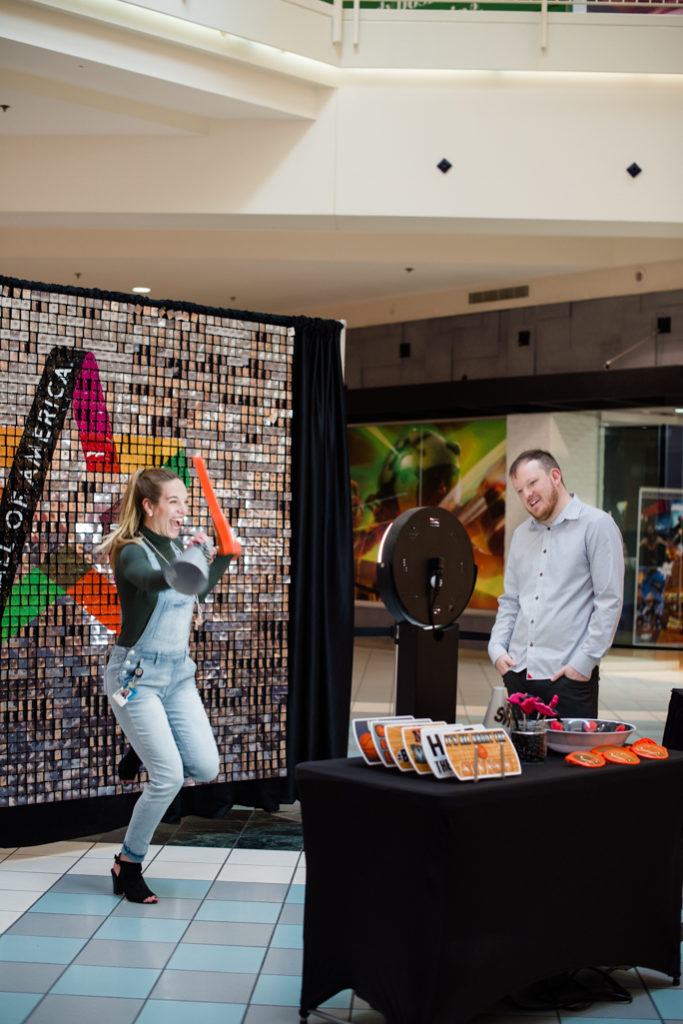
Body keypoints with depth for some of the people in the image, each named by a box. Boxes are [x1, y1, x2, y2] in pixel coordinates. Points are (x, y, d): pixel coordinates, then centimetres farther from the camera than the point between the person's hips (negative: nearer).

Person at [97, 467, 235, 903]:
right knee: (169, 777, -11)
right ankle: (127, 866, 9)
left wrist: (224, 558, 14)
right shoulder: (133, 552, -15)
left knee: (205, 768, -1)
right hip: (137, 674, -7)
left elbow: (195, 594, 25)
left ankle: (154, 744, 31)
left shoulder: (178, 548, 7)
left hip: (178, 673, 7)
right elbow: (152, 580, -40)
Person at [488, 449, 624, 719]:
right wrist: (497, 648, 7)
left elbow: (609, 601, -9)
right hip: (517, 673, 6)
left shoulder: (596, 525, -3)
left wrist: (584, 663, -13)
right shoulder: (522, 534, 18)